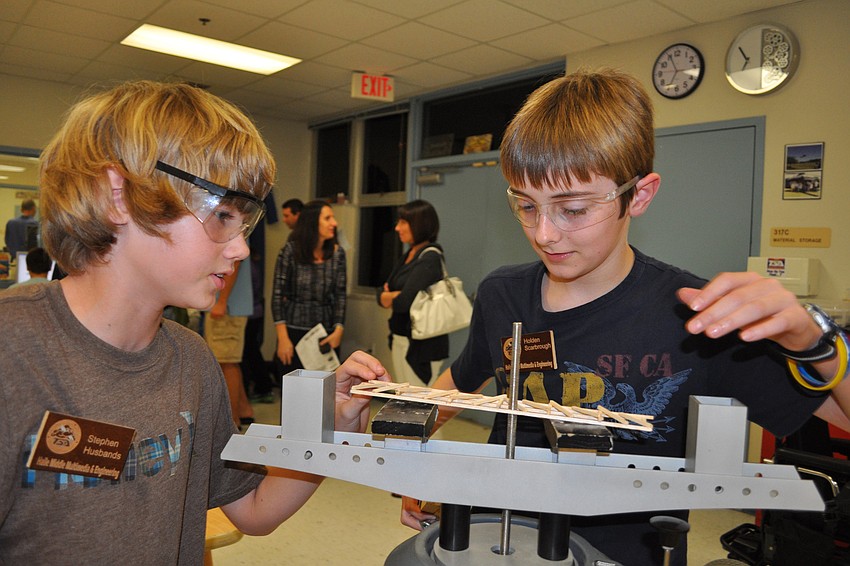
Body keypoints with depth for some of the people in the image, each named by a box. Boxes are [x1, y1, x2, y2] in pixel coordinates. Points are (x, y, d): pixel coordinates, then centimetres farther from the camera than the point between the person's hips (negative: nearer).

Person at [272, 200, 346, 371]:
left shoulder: (337, 253, 3)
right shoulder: (290, 250, -5)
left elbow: (340, 295, 4)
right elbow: (277, 295, -5)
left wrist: (338, 330, -7)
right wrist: (282, 338, -10)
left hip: (327, 334, 2)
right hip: (294, 332, -2)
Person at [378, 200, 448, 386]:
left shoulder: (430, 257, -15)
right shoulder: (407, 256, 11)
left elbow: (404, 302, -23)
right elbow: (382, 294, 11)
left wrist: (388, 298, -2)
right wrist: (394, 297, -10)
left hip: (421, 344, -9)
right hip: (399, 339, 9)